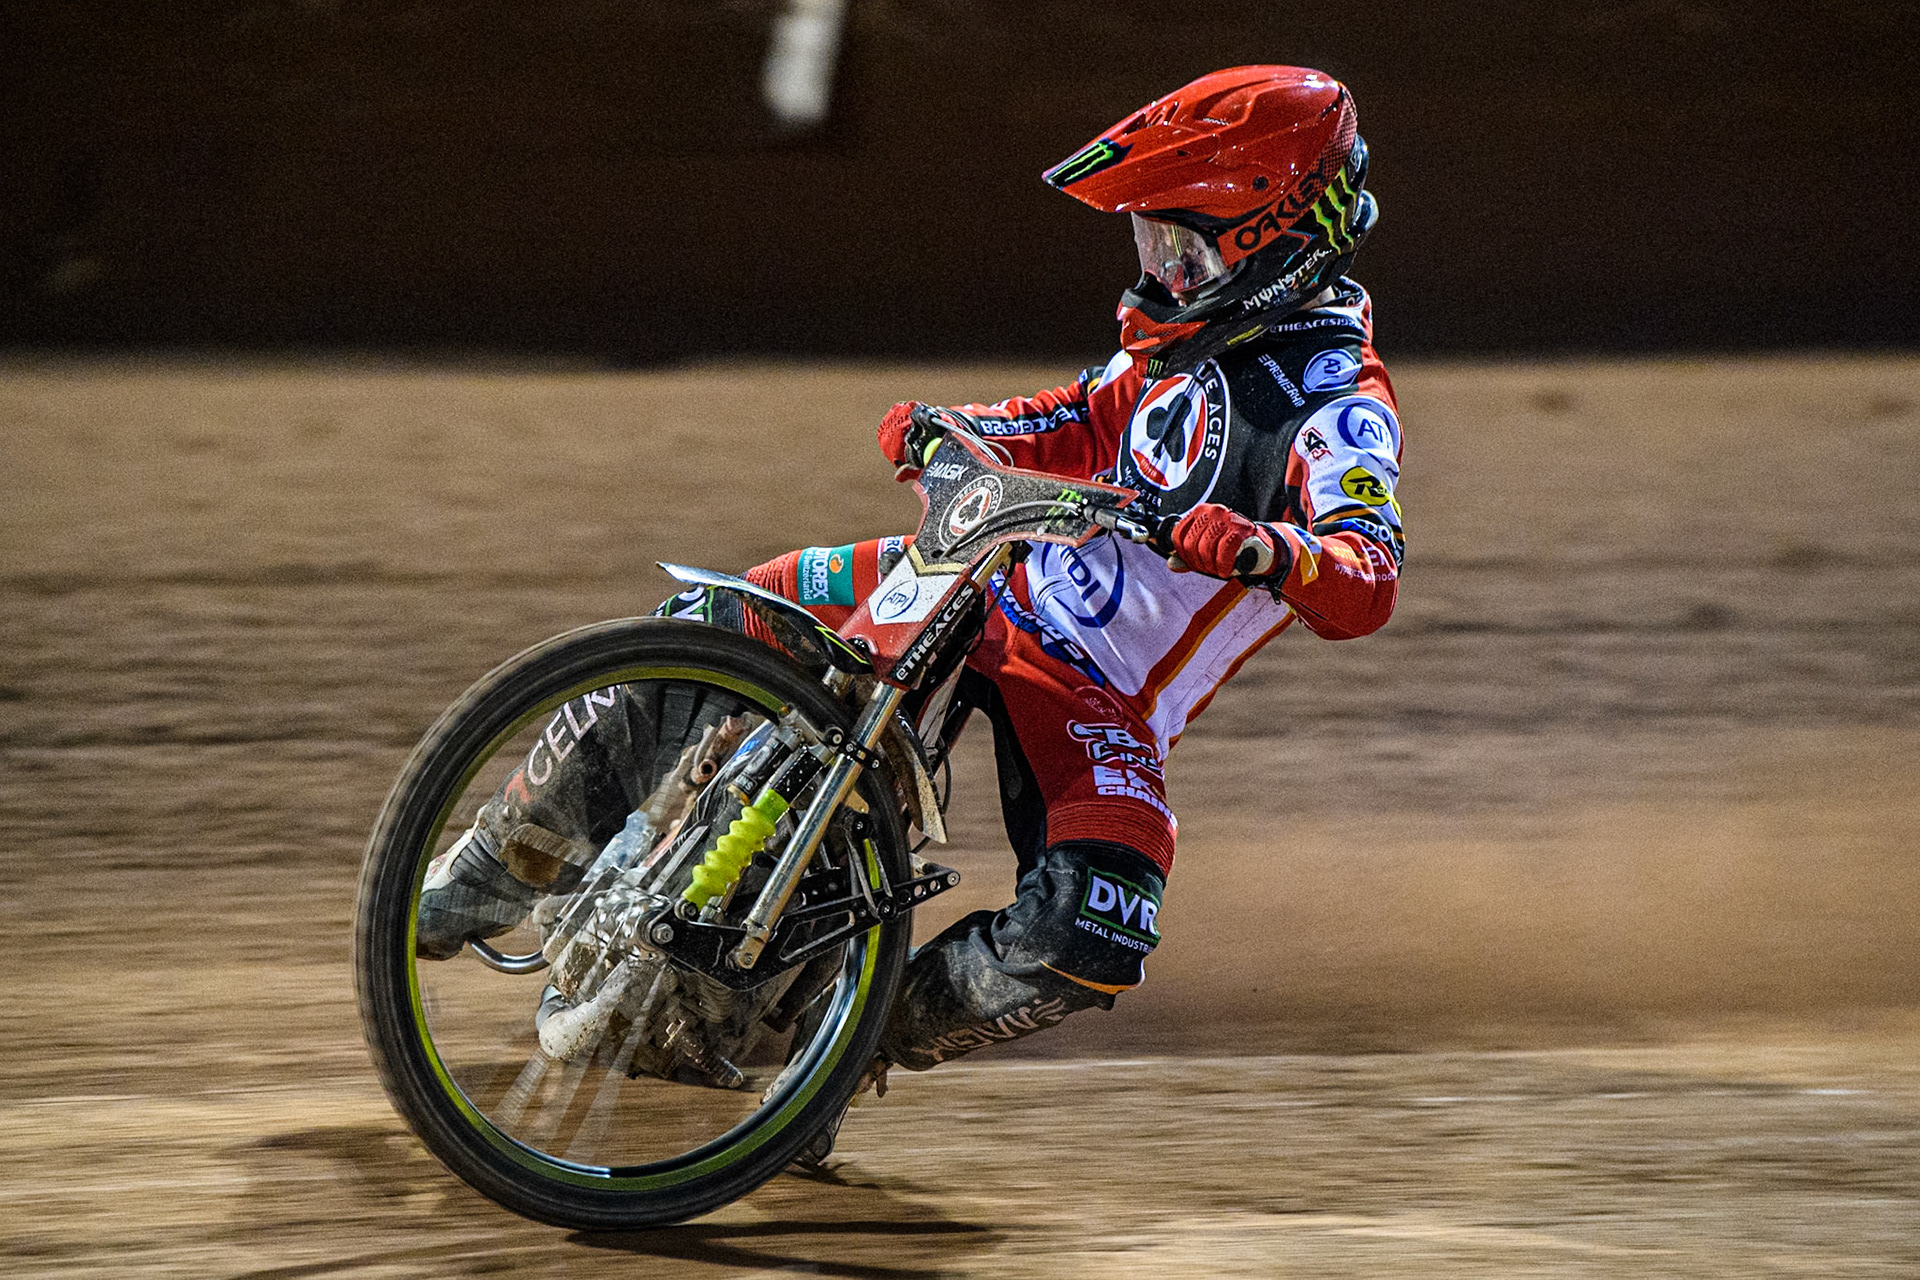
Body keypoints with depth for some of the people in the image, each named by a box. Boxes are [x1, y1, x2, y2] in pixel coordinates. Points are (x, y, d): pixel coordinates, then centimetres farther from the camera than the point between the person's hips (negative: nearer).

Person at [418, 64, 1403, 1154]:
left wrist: (1265, 552, -55)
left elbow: (1367, 586, -34)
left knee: (1090, 947, -32)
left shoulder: (1340, 409, -18)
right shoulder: (1203, 340, 6)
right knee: (707, 629, -1)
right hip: (1001, 587, 7)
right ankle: (501, 874, 11)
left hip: (1101, 703, -7)